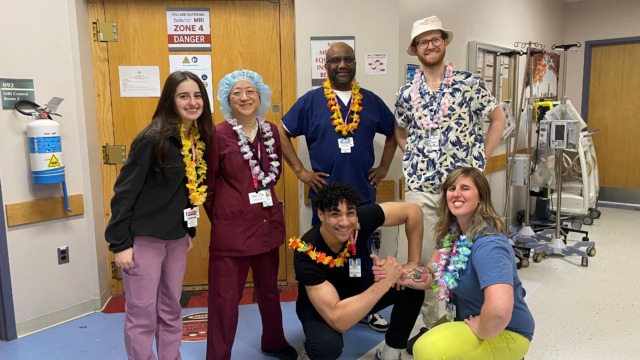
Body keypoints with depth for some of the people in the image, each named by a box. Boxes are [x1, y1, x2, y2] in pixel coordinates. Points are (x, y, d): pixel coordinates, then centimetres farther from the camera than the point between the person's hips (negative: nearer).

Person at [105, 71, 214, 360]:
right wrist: (120, 243, -15)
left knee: (171, 309, 17)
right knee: (142, 313, 5)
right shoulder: (153, 139, -17)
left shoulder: (199, 138, 3)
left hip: (176, 237, 6)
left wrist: (190, 231, 13)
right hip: (143, 238, -6)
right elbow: (125, 190, -15)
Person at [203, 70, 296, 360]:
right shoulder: (218, 135, -11)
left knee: (269, 288, 22)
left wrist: (261, 197, 12)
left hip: (268, 223, 6)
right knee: (225, 297, 3)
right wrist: (220, 217, 4)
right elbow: (207, 185, -3)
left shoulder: (271, 131, 3)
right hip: (231, 228, -5)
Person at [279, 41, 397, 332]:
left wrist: (384, 166, 8)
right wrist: (300, 171, -7)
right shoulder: (311, 101, -3)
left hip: (363, 192, 3)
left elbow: (393, 132, 17)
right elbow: (282, 134, -2)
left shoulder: (371, 101, 5)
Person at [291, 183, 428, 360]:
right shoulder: (308, 254, -36)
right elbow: (338, 320, -41)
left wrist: (414, 263, -14)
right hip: (317, 306, -4)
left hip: (354, 289, 5)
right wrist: (384, 283, -41)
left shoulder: (360, 219, -27)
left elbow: (413, 211, -13)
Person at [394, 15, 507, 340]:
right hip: (420, 188, 2)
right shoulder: (407, 93, 6)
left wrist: (480, 157, 1)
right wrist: (414, 159, 8)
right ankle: (430, 323, 22)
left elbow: (498, 118, 8)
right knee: (421, 257, 4)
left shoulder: (469, 83, -1)